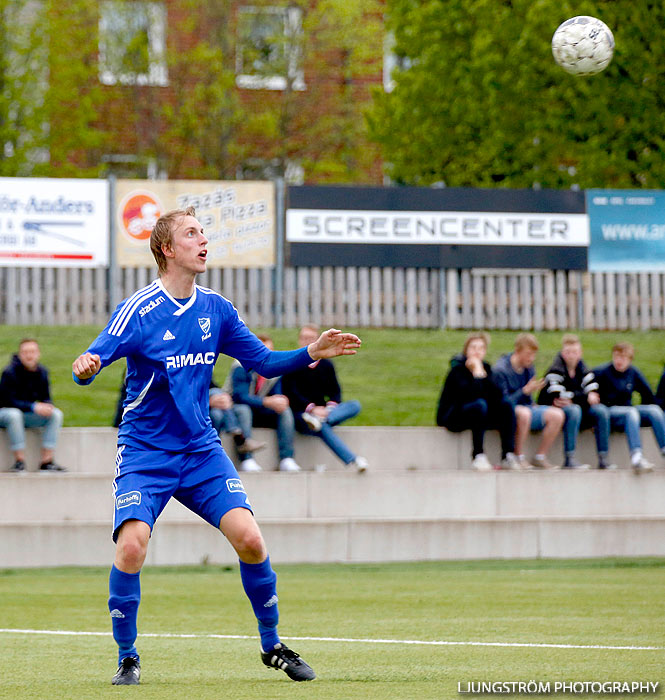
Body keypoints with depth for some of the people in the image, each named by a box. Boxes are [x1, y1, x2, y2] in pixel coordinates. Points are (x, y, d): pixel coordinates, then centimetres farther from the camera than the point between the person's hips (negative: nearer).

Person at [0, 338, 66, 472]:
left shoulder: (42, 372, 1)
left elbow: (46, 399, 5)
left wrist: (47, 407, -21)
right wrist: (33, 407, -31)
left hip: (27, 415, 6)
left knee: (56, 414, -16)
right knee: (14, 414, -40)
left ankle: (46, 461, -21)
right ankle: (19, 461, -34)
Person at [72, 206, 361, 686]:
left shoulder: (216, 309, 4)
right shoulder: (138, 311, -11)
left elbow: (263, 361, 13)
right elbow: (88, 366, -18)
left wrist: (311, 353, -1)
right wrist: (86, 368, -41)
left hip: (201, 449, 4)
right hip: (145, 453, -4)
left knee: (249, 539, -11)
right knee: (132, 545, -22)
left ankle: (272, 646, 10)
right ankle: (128, 659, -2)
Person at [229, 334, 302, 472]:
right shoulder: (241, 368, -20)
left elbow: (277, 395, 0)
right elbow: (240, 396, -28)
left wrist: (281, 401, -26)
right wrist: (267, 402, -38)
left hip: (259, 413, 6)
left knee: (285, 410, -15)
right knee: (243, 409, -37)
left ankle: (286, 460, -25)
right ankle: (246, 460, -45)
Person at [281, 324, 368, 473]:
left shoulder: (326, 365, 16)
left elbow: (335, 391, 14)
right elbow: (290, 393, -8)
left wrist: (331, 405, -11)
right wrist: (311, 408, -21)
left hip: (321, 410, 5)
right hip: (300, 414, -5)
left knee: (355, 405, -20)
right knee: (323, 429, -38)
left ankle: (319, 420, -45)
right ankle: (352, 461, -53)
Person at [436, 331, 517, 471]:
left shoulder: (485, 367, 5)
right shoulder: (457, 369, -14)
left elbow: (497, 397, -7)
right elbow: (472, 394, -31)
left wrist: (483, 374, -16)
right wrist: (477, 372, -22)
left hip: (476, 415, 7)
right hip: (450, 416, -7)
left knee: (506, 406, -14)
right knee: (479, 404, -34)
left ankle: (508, 456, -22)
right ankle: (478, 456, -32)